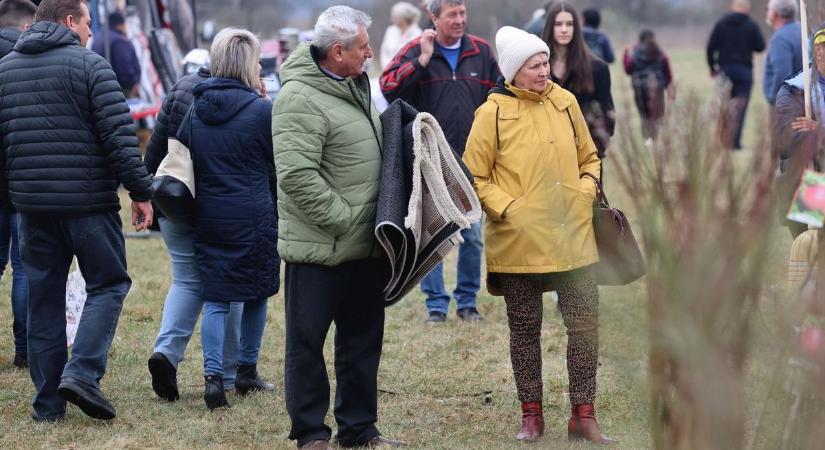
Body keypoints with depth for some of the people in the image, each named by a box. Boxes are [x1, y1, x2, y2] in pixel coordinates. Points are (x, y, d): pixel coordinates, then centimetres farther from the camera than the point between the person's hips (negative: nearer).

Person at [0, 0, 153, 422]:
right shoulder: (89, 65, -7)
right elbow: (119, 134, -13)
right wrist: (141, 191, -7)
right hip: (88, 200, -5)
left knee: (43, 299, 10)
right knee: (108, 283, 7)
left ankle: (47, 402, 10)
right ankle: (82, 372, -10)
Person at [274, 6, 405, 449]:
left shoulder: (354, 85, 11)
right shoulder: (300, 98, -19)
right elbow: (297, 176, -25)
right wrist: (344, 219, -20)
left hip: (366, 246, 9)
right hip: (319, 246, -9)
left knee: (363, 340, 15)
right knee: (307, 342, 3)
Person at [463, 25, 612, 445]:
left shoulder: (564, 102, 4)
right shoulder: (493, 113, -7)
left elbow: (589, 157, 17)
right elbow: (474, 178, -4)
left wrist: (586, 191, 0)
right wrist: (508, 208, -14)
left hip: (572, 237, 3)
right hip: (519, 242, -3)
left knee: (585, 323, 3)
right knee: (525, 329, 9)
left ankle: (583, 414, 12)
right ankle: (531, 415, 21)